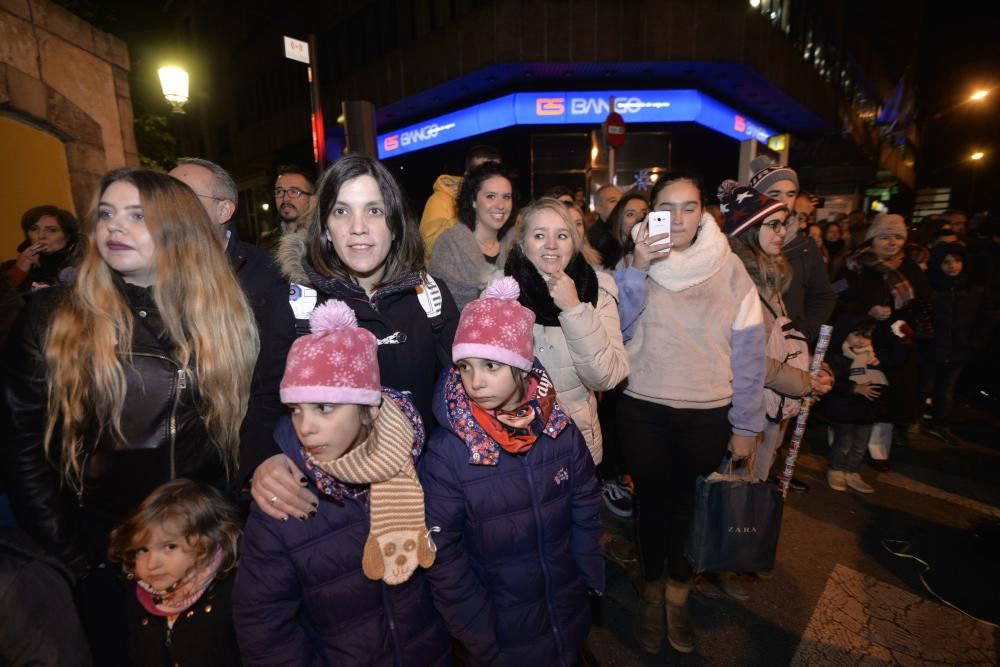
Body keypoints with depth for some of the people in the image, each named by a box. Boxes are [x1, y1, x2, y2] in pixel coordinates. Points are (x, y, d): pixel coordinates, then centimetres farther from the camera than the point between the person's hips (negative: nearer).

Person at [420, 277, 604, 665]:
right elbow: (443, 556, -16)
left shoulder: (559, 428, -14)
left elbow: (586, 510, -1)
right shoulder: (446, 453, -24)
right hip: (503, 626, -3)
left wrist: (591, 580, 3)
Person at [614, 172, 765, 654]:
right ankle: (652, 593, 39)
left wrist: (746, 424, 0)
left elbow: (748, 348, -1)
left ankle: (679, 593, 41)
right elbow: (616, 328, -12)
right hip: (644, 410, 0)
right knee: (653, 502, 14)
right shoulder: (636, 262, 0)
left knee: (690, 504, 14)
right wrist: (637, 267, -21)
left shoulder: (728, 267, -3)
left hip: (708, 414, 0)